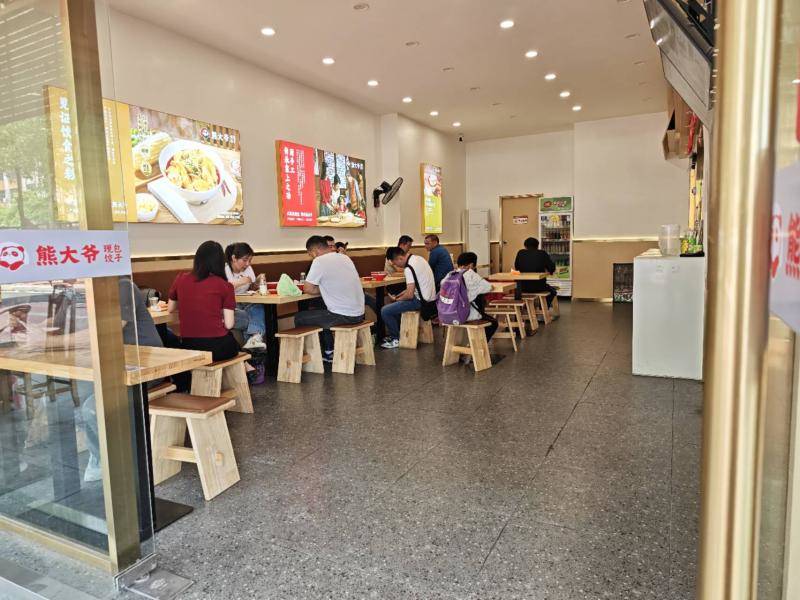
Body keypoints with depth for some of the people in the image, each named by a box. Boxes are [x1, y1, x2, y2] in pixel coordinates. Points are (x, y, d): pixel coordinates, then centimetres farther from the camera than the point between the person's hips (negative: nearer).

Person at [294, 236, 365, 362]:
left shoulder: (320, 261, -13)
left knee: (299, 318, 10)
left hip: (343, 316, -8)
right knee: (319, 312, 32)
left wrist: (322, 289, 8)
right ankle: (329, 351, 33)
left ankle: (328, 353, 22)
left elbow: (308, 289, -8)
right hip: (359, 314, 8)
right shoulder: (345, 257, 10)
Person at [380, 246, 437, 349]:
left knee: (385, 311, -9)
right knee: (394, 305, 28)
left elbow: (410, 295, -23)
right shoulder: (417, 258, 8)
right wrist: (400, 295, 12)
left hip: (421, 301, -10)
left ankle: (396, 339, 4)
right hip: (429, 297, 10)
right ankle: (396, 333, 30)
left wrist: (397, 299, -5)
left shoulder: (409, 268, -22)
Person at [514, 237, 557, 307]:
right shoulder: (543, 254, -3)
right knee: (552, 291, 29)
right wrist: (549, 272, 18)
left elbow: (516, 267, 14)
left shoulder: (520, 253, 2)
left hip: (523, 287, 2)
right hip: (539, 287, -2)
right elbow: (552, 268, -5)